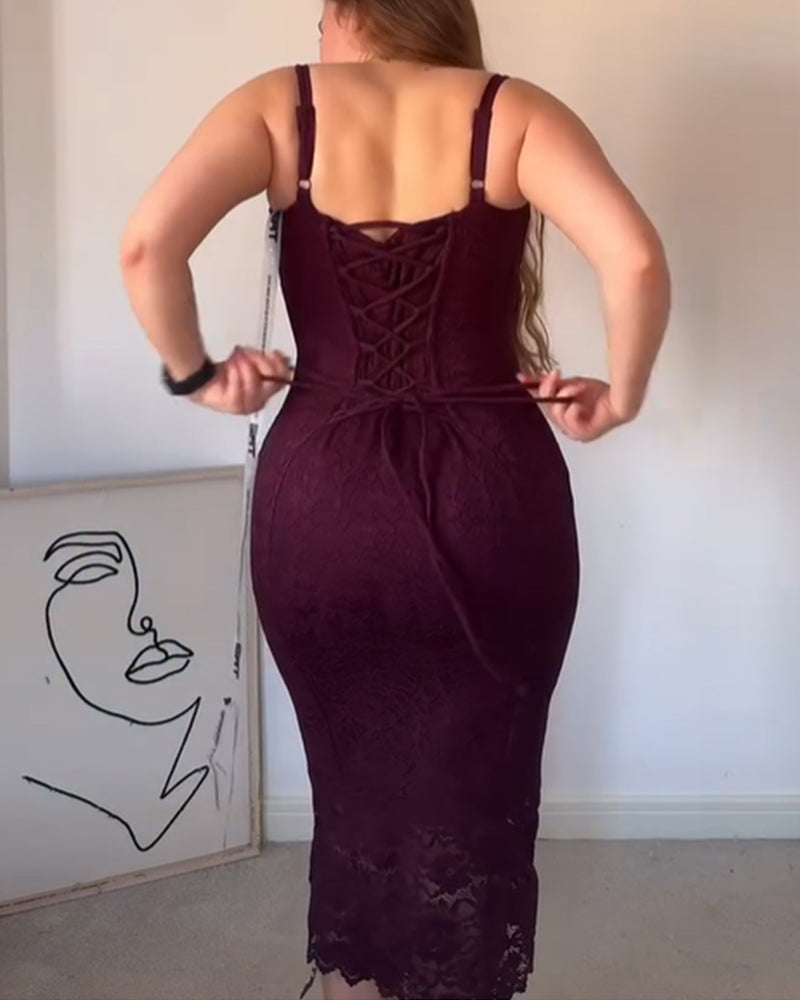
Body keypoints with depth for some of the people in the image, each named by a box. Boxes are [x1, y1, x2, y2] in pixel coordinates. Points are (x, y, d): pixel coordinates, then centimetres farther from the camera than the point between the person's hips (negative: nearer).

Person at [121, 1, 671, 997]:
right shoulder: (512, 112, 2)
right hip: (492, 500, 0)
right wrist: (621, 396, 0)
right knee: (476, 799, 15)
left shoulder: (282, 104, 3)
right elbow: (635, 259, -15)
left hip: (321, 499, 1)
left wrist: (193, 374, 1)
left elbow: (148, 243, -14)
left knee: (354, 787, 20)